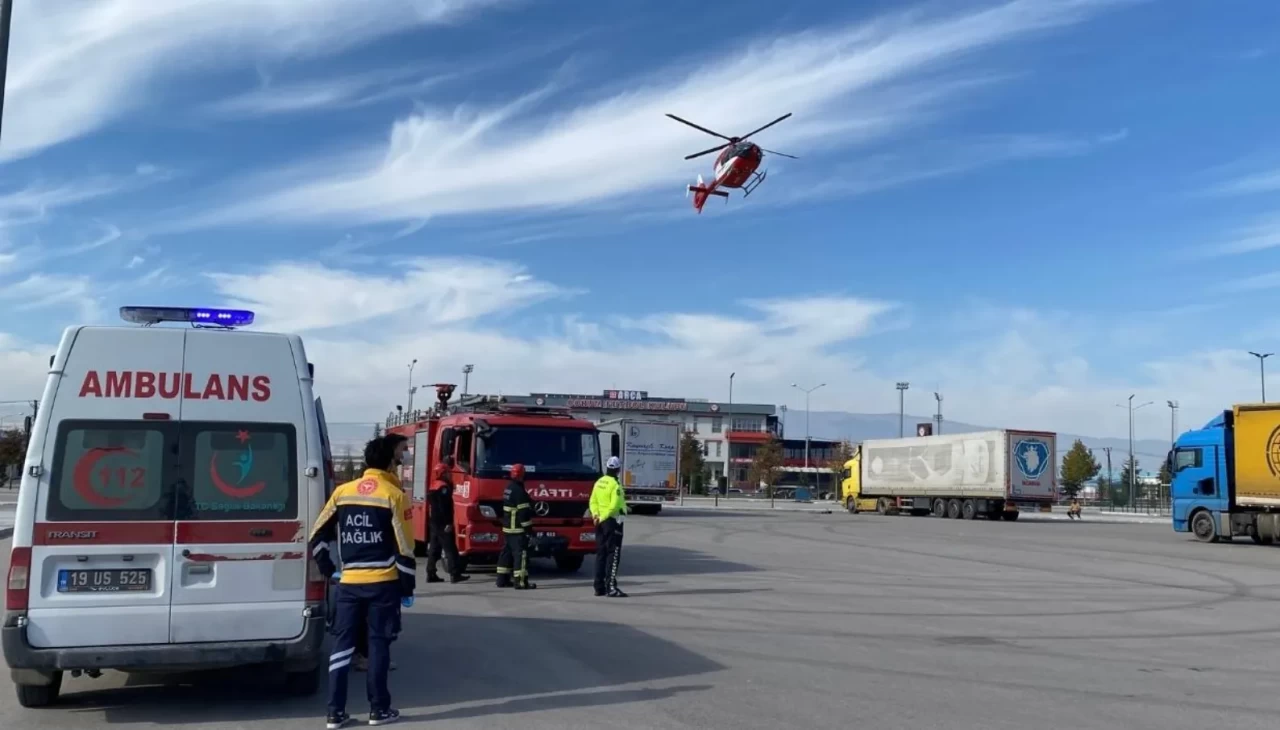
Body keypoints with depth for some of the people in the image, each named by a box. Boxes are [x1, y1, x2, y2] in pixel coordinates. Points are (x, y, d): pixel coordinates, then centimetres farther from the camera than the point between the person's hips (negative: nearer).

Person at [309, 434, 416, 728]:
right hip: (383, 583, -3)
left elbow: (316, 537, 6)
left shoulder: (342, 492, 6)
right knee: (379, 643, 5)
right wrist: (408, 586, 1)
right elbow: (405, 548, -8)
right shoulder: (395, 495, -7)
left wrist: (329, 570, 15)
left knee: (343, 643, 8)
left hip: (349, 582, 3)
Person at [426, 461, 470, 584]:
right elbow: (444, 507, -21)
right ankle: (455, 574, -10)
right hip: (443, 523, -10)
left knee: (434, 548, 10)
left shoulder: (433, 487, 17)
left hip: (435, 522, 10)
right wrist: (448, 523, -22)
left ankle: (431, 574, 10)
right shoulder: (443, 487, -14)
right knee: (450, 548, -8)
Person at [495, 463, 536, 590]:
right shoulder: (519, 491, -18)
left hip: (507, 527, 10)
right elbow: (523, 512, -20)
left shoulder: (508, 488, 14)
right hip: (518, 528, -10)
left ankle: (502, 579, 19)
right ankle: (521, 582, -14)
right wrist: (528, 527, -16)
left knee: (507, 552, 14)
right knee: (521, 553, -11)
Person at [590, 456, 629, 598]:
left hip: (601, 522, 8)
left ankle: (599, 587, 13)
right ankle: (611, 587, -13)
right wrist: (602, 518, -14)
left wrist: (596, 515, -3)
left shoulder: (599, 482, 10)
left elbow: (593, 501, 9)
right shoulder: (615, 484, -14)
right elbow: (614, 506, -21)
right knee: (613, 554, -7)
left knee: (601, 554, 11)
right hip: (612, 521, -8)